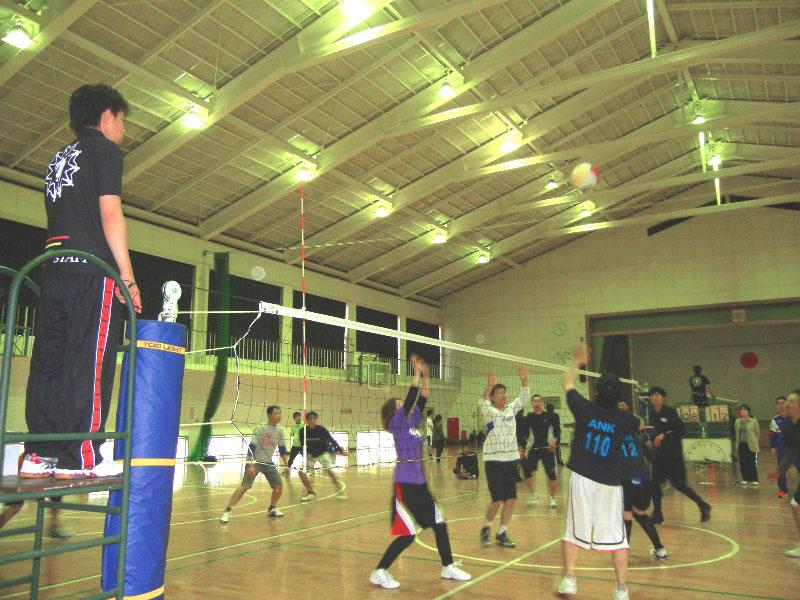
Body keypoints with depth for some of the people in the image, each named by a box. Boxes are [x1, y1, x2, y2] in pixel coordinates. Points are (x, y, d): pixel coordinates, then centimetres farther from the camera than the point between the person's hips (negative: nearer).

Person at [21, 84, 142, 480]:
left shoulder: (60, 157, 27)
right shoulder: (104, 150, 2)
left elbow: (61, 217, 22)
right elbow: (110, 214, -9)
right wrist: (127, 277, -11)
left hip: (54, 269, 8)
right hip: (92, 271, -8)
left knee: (49, 359, 5)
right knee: (89, 362, -8)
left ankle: (39, 454, 6)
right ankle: (78, 458, -8)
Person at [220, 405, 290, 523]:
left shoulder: (280, 430, -2)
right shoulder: (259, 429, -17)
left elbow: (282, 449, 8)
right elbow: (251, 448, -18)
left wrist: (286, 465, 6)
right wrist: (251, 465, -25)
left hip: (268, 462, 5)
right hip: (255, 461, -5)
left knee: (279, 485, -1)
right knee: (245, 486, -17)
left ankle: (272, 509, 22)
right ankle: (227, 511, -12)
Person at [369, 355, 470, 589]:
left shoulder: (413, 421, 12)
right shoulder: (397, 422, -9)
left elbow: (420, 401, 11)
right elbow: (411, 397, -18)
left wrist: (426, 378, 5)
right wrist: (417, 372, -16)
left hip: (419, 483, 8)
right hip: (405, 483, -8)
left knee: (440, 524, 12)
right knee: (407, 535, -7)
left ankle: (448, 567, 28)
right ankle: (379, 572, 6)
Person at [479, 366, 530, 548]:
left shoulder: (511, 409, 9)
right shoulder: (490, 412, -6)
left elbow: (524, 397, 5)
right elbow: (483, 403, -26)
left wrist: (524, 381, -12)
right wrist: (489, 385, -41)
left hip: (511, 459, 5)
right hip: (493, 460, -5)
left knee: (511, 499, 3)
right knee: (498, 500, -9)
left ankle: (502, 533, 16)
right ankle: (486, 528, 16)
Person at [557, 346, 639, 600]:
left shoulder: (585, 409, -6)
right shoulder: (624, 419, -2)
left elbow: (567, 384, 13)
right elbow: (641, 426, 25)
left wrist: (576, 363, 29)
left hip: (582, 479, -1)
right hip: (610, 483, 1)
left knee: (575, 530, 10)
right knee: (615, 534, 9)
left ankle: (569, 579, 12)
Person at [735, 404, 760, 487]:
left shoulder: (753, 421, -5)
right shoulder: (737, 421, 7)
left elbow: (757, 433, 2)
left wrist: (754, 441, 3)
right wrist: (737, 444, 10)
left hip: (751, 445, -4)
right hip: (741, 445, 4)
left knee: (753, 464, -1)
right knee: (743, 464, 8)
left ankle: (754, 480, 10)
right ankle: (745, 479, 19)